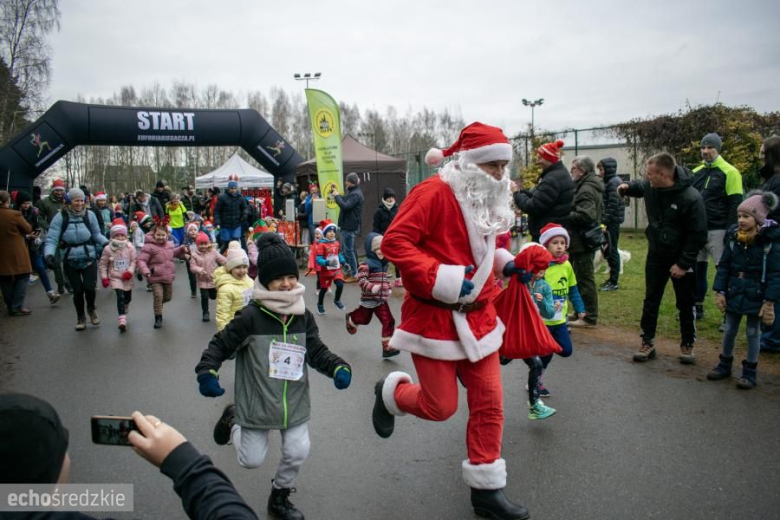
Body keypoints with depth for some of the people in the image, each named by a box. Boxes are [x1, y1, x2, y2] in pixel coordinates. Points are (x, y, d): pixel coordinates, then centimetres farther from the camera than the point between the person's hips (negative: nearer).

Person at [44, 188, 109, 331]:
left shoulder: (89, 215, -5)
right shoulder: (61, 217, -9)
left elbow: (96, 234, 6)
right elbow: (52, 239, -11)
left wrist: (106, 242, -12)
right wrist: (49, 254, -27)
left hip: (89, 258, 0)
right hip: (70, 261, 0)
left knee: (89, 287, -12)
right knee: (77, 290, 5)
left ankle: (91, 309, 22)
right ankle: (81, 317, 30)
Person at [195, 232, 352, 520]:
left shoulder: (303, 317, -5)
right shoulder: (251, 316, -20)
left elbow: (317, 352, 0)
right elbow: (220, 344, -11)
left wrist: (339, 368, -18)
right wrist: (206, 373, -26)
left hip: (294, 401, 4)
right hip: (257, 402, -3)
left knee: (297, 453, 7)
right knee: (252, 460, 10)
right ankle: (232, 420, 41)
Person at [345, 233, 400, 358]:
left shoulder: (384, 264, 9)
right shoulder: (366, 264, -17)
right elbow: (361, 279, -26)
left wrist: (388, 288, 13)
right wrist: (371, 287, -38)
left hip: (381, 300, 6)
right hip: (368, 299, -6)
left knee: (388, 321, -4)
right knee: (364, 319, 15)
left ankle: (387, 347, -2)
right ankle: (351, 319, 52)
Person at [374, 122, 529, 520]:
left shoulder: (486, 200, 10)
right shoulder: (434, 193, -16)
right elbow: (394, 243, -22)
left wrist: (503, 261, 7)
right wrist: (443, 280, -27)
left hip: (478, 316, 8)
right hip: (434, 317, -7)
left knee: (489, 404, 7)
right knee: (441, 406, 1)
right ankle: (390, 393, 34)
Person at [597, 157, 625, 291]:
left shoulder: (614, 182, -13)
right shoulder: (609, 182, 16)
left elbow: (613, 204, -19)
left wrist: (604, 221, -19)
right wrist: (604, 221, 14)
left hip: (612, 221, -10)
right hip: (610, 221, 10)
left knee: (612, 250, -5)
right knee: (609, 250, 14)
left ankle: (614, 282, 0)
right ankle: (612, 279, 23)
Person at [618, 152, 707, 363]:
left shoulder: (691, 198, -24)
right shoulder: (650, 187, -8)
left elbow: (698, 235, -19)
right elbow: (640, 186, 20)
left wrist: (683, 263, -18)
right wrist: (627, 187, -3)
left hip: (681, 259, -4)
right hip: (656, 254, 5)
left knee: (685, 304, 9)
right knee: (651, 300, 8)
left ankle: (687, 344, 25)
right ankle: (647, 342, 19)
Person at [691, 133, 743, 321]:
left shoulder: (729, 172, -7)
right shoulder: (696, 172, 12)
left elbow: (735, 205, -10)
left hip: (718, 231, -6)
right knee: (697, 269, 12)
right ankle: (697, 308, 23)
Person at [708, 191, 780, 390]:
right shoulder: (733, 236, -3)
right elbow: (724, 266, 2)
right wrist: (719, 292, -2)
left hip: (756, 296, -4)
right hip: (734, 293, 4)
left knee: (752, 332, 9)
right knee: (729, 330, 15)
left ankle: (750, 371, 22)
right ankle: (725, 364, 31)